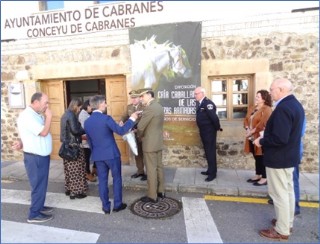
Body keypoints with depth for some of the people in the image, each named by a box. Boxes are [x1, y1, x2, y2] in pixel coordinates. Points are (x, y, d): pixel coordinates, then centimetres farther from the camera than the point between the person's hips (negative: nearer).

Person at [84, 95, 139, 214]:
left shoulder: (87, 122, 4)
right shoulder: (106, 118, -16)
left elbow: (89, 140, 12)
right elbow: (121, 131, -18)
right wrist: (132, 119, -10)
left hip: (97, 155, 5)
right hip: (111, 154, -5)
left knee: (102, 181, 12)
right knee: (117, 178, 11)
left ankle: (106, 207, 21)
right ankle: (117, 204, 19)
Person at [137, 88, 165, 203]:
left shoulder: (149, 108, -20)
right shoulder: (159, 107, 10)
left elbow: (140, 127, -17)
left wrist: (140, 136, 3)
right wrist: (143, 134, 14)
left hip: (150, 144, -9)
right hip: (158, 142, 9)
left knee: (151, 169, 0)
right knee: (159, 167, 16)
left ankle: (152, 196, 12)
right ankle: (161, 191, 27)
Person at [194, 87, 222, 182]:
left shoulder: (208, 103, -21)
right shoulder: (200, 103, 6)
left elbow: (214, 117, -26)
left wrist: (217, 127, -13)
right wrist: (202, 130, 10)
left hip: (209, 132, -9)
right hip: (203, 131, 9)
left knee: (211, 152, 1)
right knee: (207, 151, 18)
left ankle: (213, 173, 13)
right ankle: (210, 170, 32)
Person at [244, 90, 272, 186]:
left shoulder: (267, 109, -12)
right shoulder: (252, 108, 15)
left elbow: (263, 123, -22)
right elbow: (246, 119, 13)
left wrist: (252, 131, -18)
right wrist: (247, 129, -5)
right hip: (252, 138, 8)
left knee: (262, 158, 1)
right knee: (256, 158, 16)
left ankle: (264, 178, 12)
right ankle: (258, 175, 28)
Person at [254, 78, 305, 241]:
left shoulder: (283, 108, -25)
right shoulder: (295, 104, 8)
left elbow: (279, 138, -31)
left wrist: (261, 141, -15)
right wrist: (266, 136, 12)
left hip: (278, 158, -10)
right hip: (289, 156, 10)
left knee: (279, 193, 3)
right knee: (287, 190, 20)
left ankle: (282, 230, 17)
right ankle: (287, 222, 36)